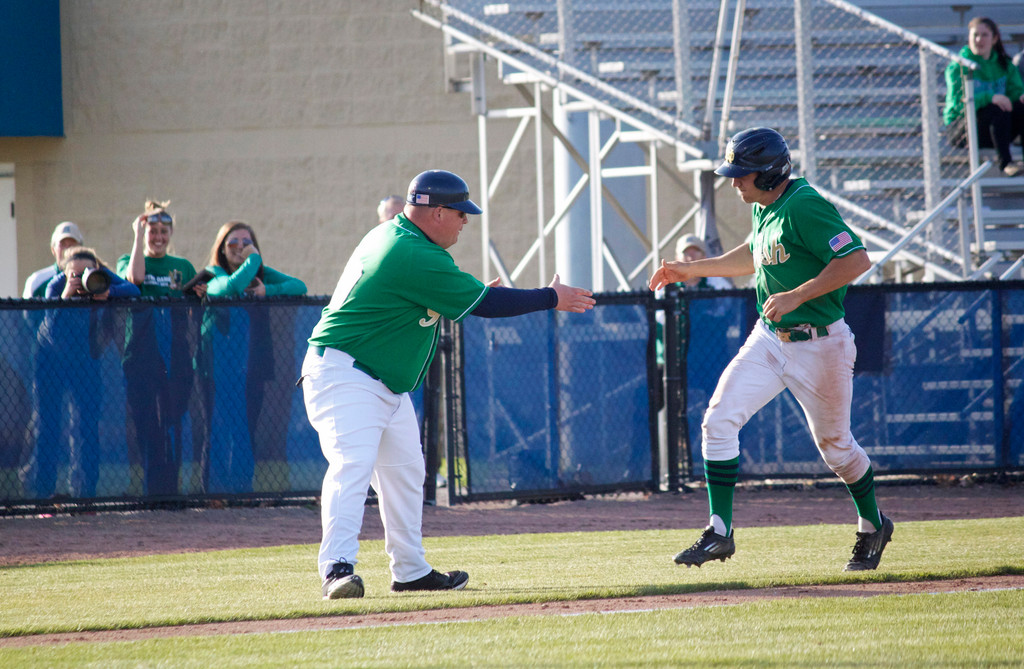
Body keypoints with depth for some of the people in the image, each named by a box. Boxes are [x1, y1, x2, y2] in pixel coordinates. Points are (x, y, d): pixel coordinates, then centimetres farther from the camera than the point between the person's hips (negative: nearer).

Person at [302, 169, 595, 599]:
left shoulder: (391, 237, 10)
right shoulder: (417, 258, -22)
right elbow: (484, 303, -17)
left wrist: (473, 296, 10)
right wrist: (552, 299, -7)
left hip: (386, 382, 11)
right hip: (345, 375, -11)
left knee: (405, 472, 16)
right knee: (352, 464, -24)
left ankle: (411, 572, 25)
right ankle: (337, 568, -35)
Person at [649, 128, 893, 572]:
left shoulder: (804, 208, -22)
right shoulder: (764, 208, 6)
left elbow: (857, 259, -28)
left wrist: (796, 296, -28)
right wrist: (694, 269, 26)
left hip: (819, 346, -8)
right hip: (769, 338, 8)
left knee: (834, 443, 9)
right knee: (719, 420, -7)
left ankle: (872, 526, 34)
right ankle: (720, 532, -3)